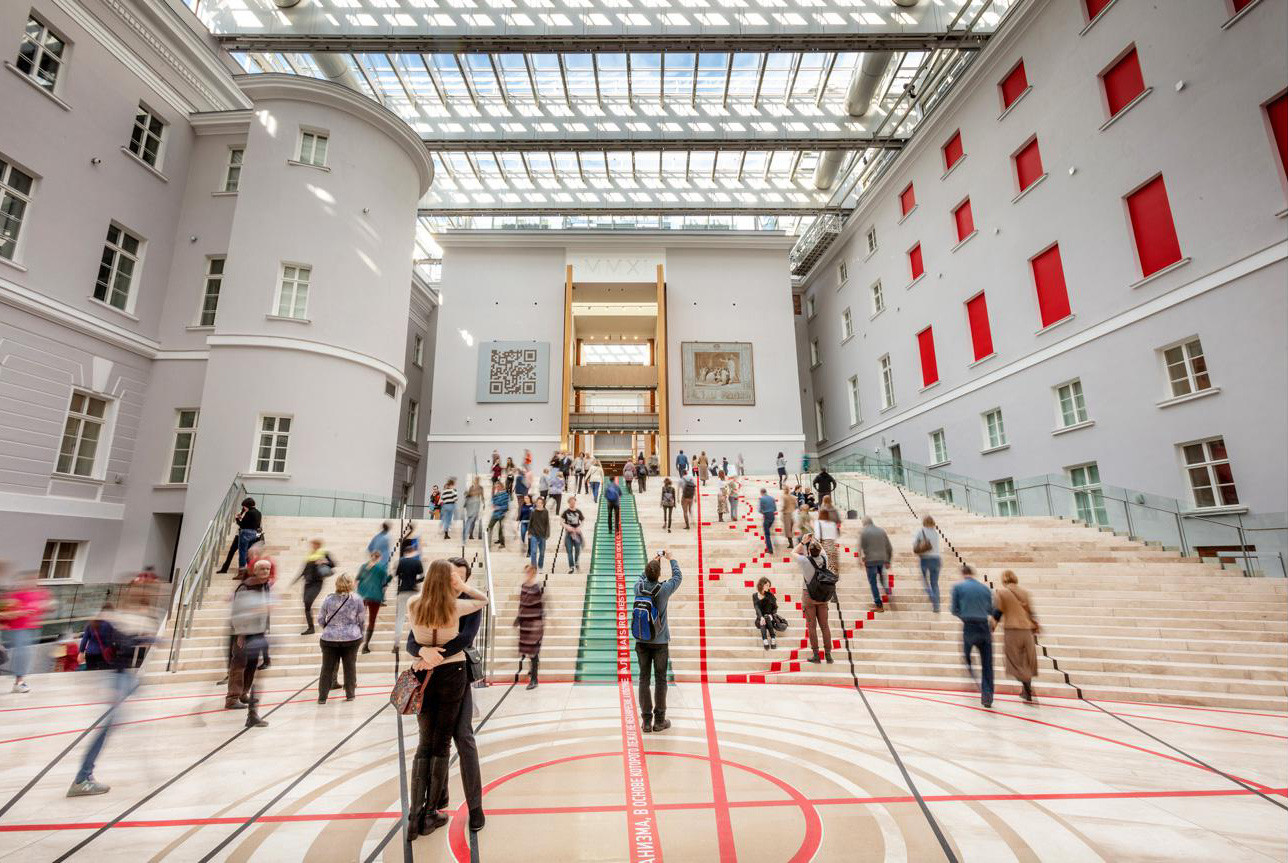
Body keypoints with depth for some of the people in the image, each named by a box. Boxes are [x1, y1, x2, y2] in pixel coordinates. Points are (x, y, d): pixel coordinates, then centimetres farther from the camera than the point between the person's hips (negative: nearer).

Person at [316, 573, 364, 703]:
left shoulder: (328, 599, -6)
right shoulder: (357, 600, -7)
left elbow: (320, 618, 3)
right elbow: (360, 620, 0)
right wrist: (360, 635, 17)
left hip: (330, 638, 0)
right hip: (351, 638, 0)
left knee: (327, 668, 12)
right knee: (350, 666, 12)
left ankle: (322, 696, 16)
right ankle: (350, 694, 20)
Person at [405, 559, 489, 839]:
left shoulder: (413, 606, -7)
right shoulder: (456, 607, -14)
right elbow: (484, 600, 3)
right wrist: (462, 586, -3)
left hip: (422, 676, 3)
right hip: (451, 675, -3)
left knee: (425, 743, 14)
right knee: (441, 743, 9)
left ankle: (414, 816, 9)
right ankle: (430, 814, 17)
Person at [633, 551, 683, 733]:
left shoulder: (638, 587, -8)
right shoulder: (664, 589, -14)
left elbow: (644, 576, 17)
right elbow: (678, 576, 5)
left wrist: (654, 561, 26)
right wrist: (671, 559, 19)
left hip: (641, 641, 3)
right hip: (660, 641, -2)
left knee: (644, 678, 7)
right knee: (660, 679, 7)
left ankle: (646, 721, 12)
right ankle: (659, 720, 14)